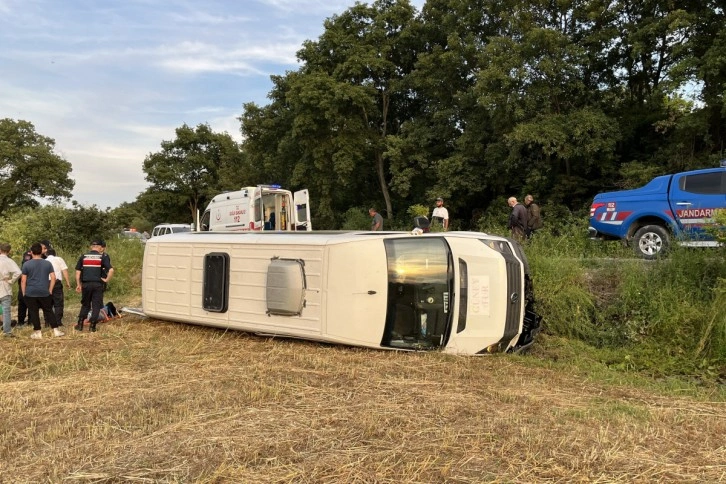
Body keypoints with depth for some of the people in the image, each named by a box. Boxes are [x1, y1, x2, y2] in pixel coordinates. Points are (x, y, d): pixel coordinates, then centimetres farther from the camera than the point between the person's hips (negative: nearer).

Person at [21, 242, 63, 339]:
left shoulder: (26, 264, -3)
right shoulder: (48, 263, 3)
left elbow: (23, 280, -3)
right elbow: (53, 278, 2)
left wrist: (24, 293, 6)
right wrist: (50, 290, 9)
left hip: (30, 293, -2)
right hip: (44, 293, 2)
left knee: (33, 313, 5)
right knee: (49, 311, 10)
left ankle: (37, 332, 9)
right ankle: (56, 330, 9)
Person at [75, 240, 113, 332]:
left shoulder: (83, 257, 7)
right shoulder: (102, 257, -2)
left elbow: (77, 272, 7)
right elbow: (111, 270, -15)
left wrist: (78, 284, 14)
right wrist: (106, 280, -3)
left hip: (86, 284, 3)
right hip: (98, 284, -3)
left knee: (85, 305, 17)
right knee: (96, 306, 6)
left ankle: (80, 324, 17)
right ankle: (92, 325, 6)